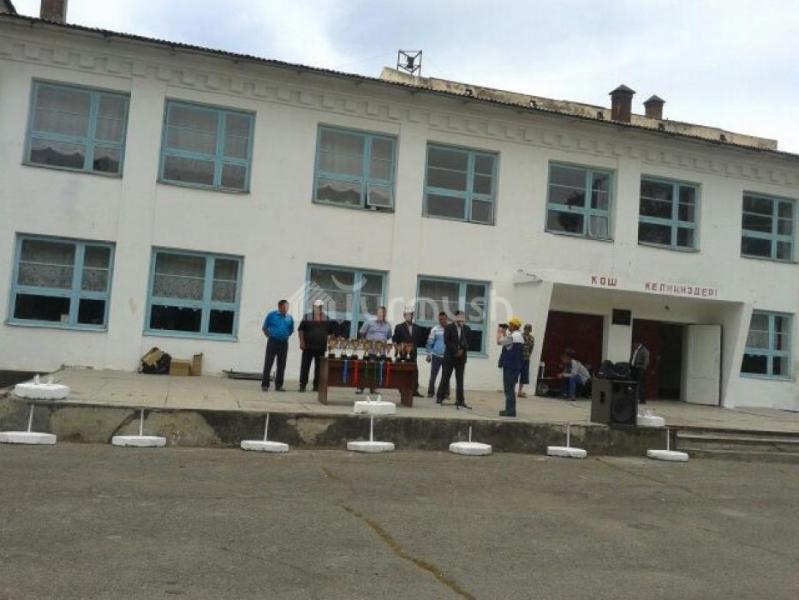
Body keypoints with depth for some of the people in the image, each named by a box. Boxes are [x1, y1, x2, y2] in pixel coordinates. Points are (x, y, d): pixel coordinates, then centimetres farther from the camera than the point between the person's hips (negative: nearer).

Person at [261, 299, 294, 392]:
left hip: (284, 343, 4)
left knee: (281, 365, 6)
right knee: (268, 364, -4)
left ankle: (279, 385, 14)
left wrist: (286, 336, 12)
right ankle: (265, 384, -1)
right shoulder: (272, 315, -2)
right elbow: (264, 327, 6)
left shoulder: (290, 318, 7)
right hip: (273, 342, -3)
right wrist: (269, 336, 3)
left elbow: (291, 330, 21)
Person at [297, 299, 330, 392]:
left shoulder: (326, 319, 10)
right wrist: (302, 342, -8)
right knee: (305, 366, -1)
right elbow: (300, 330, 0)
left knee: (319, 367, 5)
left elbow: (330, 332, 14)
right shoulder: (307, 317, 1)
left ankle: (316, 386, 12)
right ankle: (302, 385, 5)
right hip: (308, 346, -3)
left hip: (321, 347, 3)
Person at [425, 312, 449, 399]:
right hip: (436, 356, 0)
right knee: (433, 375, 2)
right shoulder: (435, 329, -1)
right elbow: (429, 343, 2)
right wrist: (429, 354, 0)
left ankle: (446, 393, 14)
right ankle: (431, 392, 12)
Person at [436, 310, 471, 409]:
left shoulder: (467, 329, 6)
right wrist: (456, 350, -15)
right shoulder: (449, 328, -3)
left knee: (460, 380, 3)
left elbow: (468, 342, 4)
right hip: (449, 356, -3)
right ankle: (439, 397, 12)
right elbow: (446, 341, -11)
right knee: (445, 378, 3)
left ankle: (460, 400, 6)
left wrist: (462, 350, -13)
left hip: (461, 357, 3)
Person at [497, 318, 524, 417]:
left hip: (511, 366, -10)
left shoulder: (514, 336, -16)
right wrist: (504, 333, 19)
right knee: (510, 388, 16)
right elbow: (506, 342, 25)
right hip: (513, 365, 10)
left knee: (509, 388, -8)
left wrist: (499, 332, -2)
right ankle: (510, 409, 21)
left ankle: (511, 410, -8)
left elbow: (499, 342, -18)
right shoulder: (517, 335, 17)